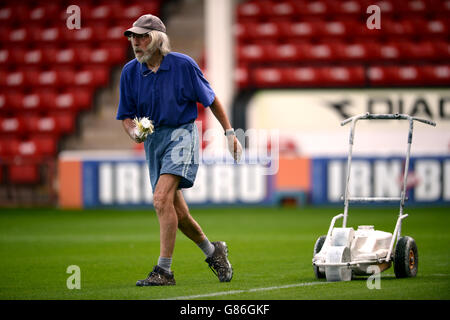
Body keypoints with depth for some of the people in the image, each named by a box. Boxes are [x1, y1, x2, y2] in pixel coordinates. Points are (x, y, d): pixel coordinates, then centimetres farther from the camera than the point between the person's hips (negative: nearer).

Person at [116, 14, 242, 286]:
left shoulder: (183, 65, -8)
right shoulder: (130, 72, 1)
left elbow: (211, 100, 3)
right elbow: (126, 116, 8)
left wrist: (230, 133, 4)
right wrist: (133, 131, -14)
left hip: (181, 134, -5)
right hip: (152, 140, 5)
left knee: (162, 198, -23)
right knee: (176, 212, 10)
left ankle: (164, 270, -22)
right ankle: (212, 251, 35)